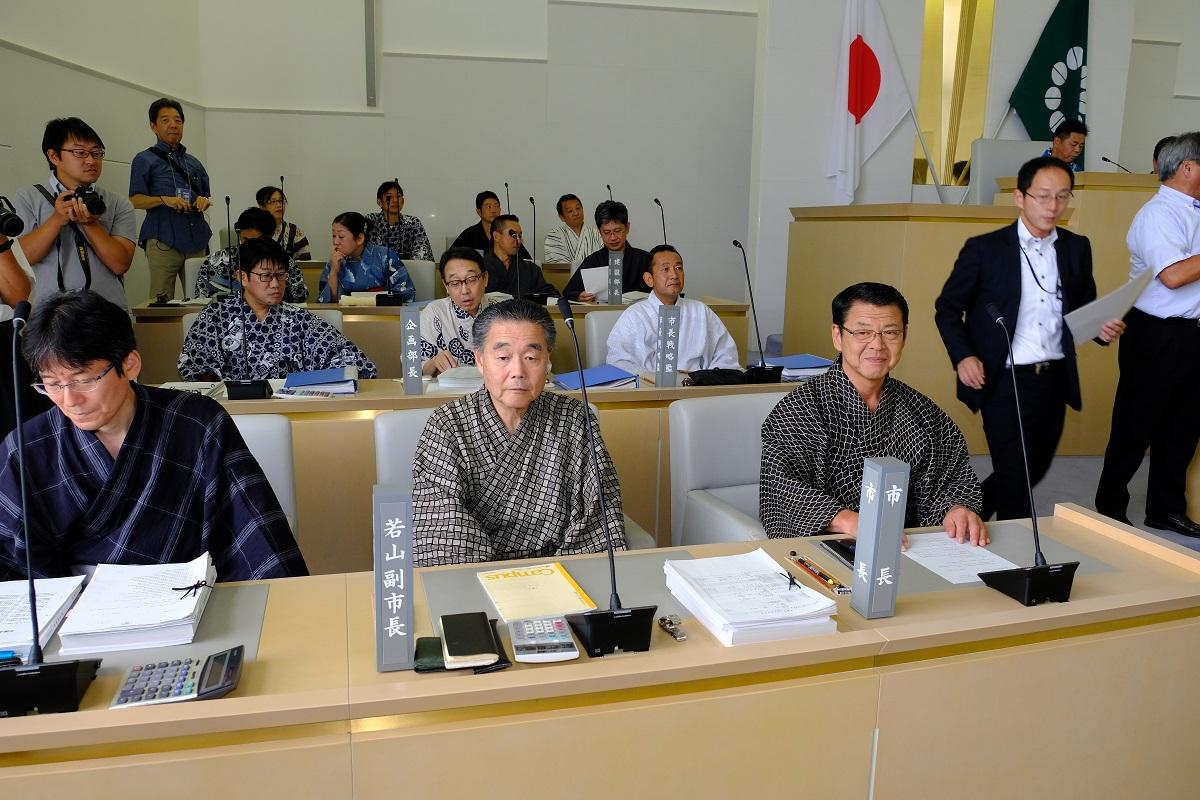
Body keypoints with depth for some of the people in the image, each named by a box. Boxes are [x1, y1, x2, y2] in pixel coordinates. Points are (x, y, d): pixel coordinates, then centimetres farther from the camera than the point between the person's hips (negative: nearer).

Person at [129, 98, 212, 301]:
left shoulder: (194, 163, 25)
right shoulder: (145, 160, 10)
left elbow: (206, 197, 28)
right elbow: (135, 200, 1)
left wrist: (204, 201, 4)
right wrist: (164, 200, -16)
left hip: (196, 240, 4)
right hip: (163, 241, -4)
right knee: (162, 301, -10)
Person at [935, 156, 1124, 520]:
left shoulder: (1077, 248, 9)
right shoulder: (984, 248, -5)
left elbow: (1086, 308, 18)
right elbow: (947, 308, 0)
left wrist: (1102, 327, -5)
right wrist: (962, 356, -14)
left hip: (1055, 381, 5)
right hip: (1005, 381, -5)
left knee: (1035, 470, 17)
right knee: (1015, 483, -2)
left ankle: (972, 510, 40)